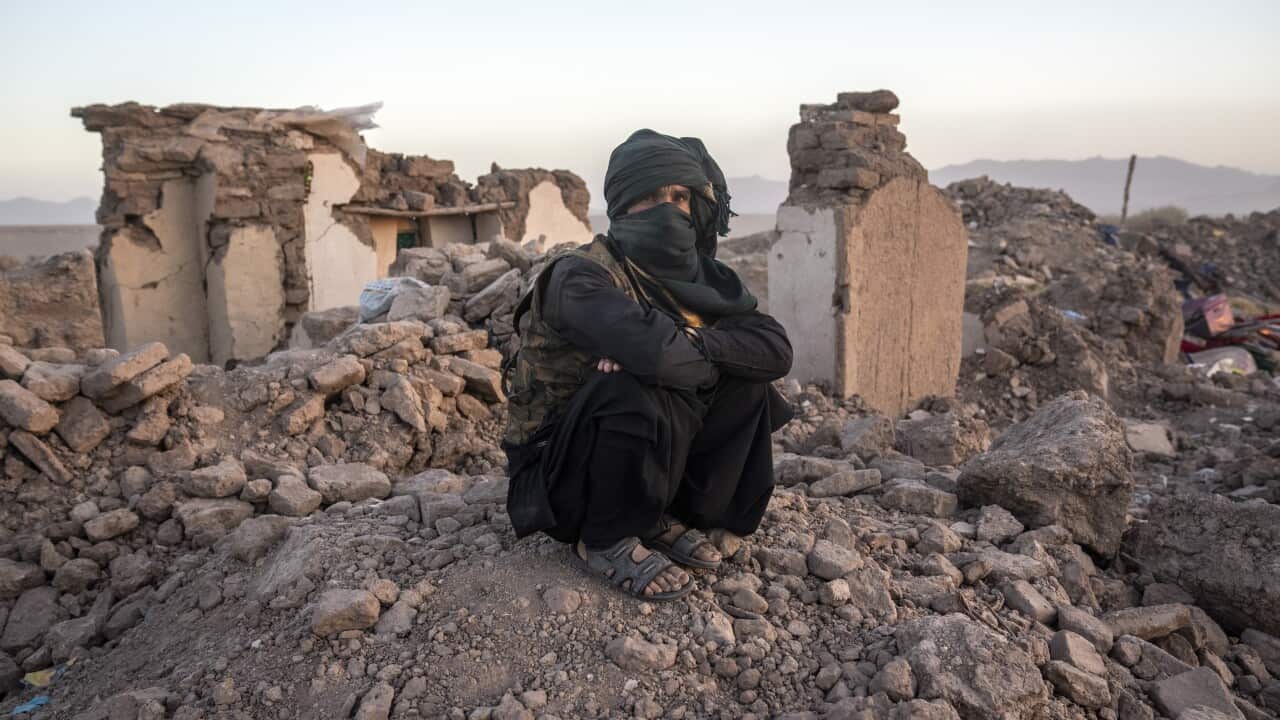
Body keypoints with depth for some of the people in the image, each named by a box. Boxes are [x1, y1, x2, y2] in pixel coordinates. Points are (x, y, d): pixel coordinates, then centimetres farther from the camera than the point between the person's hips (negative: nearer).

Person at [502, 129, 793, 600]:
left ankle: (665, 518, 3)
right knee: (636, 389, -34)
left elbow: (777, 349, -11)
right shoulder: (581, 276, -22)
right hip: (556, 477, -6)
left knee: (747, 382, -8)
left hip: (644, 464, 6)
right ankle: (605, 540, -10)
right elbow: (659, 355, -40)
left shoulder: (702, 279, 0)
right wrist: (711, 357, -18)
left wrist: (692, 344, -26)